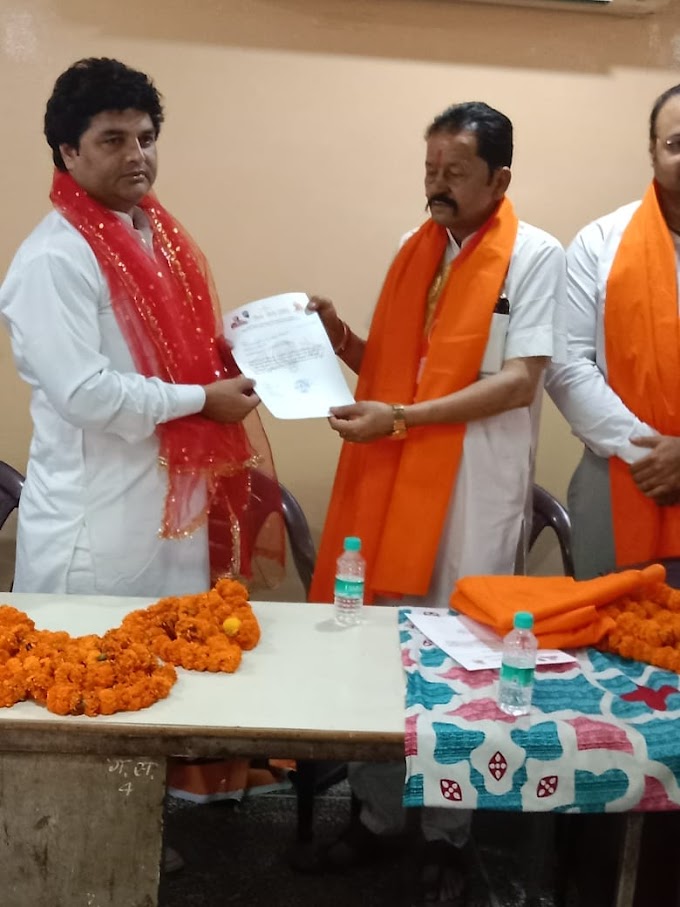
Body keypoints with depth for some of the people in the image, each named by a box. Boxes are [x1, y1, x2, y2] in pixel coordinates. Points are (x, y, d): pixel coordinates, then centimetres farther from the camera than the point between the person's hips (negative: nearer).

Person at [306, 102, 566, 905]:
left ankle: (446, 833, 23)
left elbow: (519, 382, -13)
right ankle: (375, 811, 27)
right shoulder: (416, 249, 13)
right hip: (391, 482, 5)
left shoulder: (536, 256, -4)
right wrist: (343, 341, -2)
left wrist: (399, 417, -20)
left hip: (472, 493, -5)